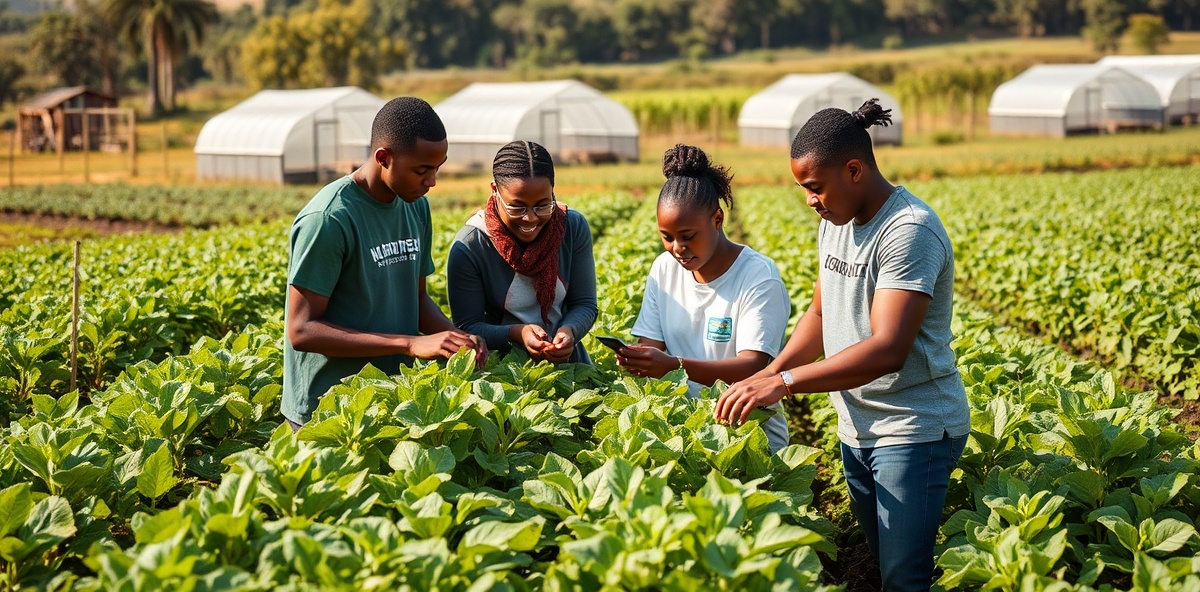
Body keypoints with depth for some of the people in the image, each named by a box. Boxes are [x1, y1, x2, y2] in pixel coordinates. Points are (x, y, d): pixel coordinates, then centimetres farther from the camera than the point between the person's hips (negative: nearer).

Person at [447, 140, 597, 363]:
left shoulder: (575, 228, -5)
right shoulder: (467, 249, -14)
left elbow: (584, 304, 1)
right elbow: (468, 327, -9)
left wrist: (570, 331, -21)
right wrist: (516, 334, -27)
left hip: (568, 360, 2)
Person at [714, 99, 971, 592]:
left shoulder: (909, 231, -22)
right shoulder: (836, 222, 7)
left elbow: (887, 350, -29)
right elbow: (820, 313, 15)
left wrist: (785, 382, -31)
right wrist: (769, 373, -2)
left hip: (914, 431, -8)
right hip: (857, 427, 8)